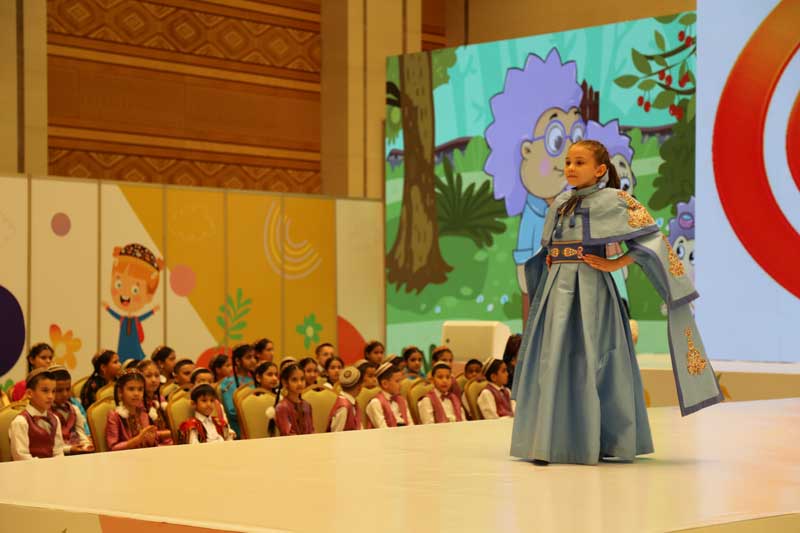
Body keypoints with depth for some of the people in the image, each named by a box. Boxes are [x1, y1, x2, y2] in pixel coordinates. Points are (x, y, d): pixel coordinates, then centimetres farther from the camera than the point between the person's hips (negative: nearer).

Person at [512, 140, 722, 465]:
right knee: (553, 361, 2)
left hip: (591, 290, -6)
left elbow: (652, 237, -7)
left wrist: (615, 264, -12)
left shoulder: (612, 200, -3)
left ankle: (599, 442, 3)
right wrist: (549, 260, 13)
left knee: (591, 362, -5)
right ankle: (549, 442, 7)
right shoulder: (560, 203, 16)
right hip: (557, 288, 6)